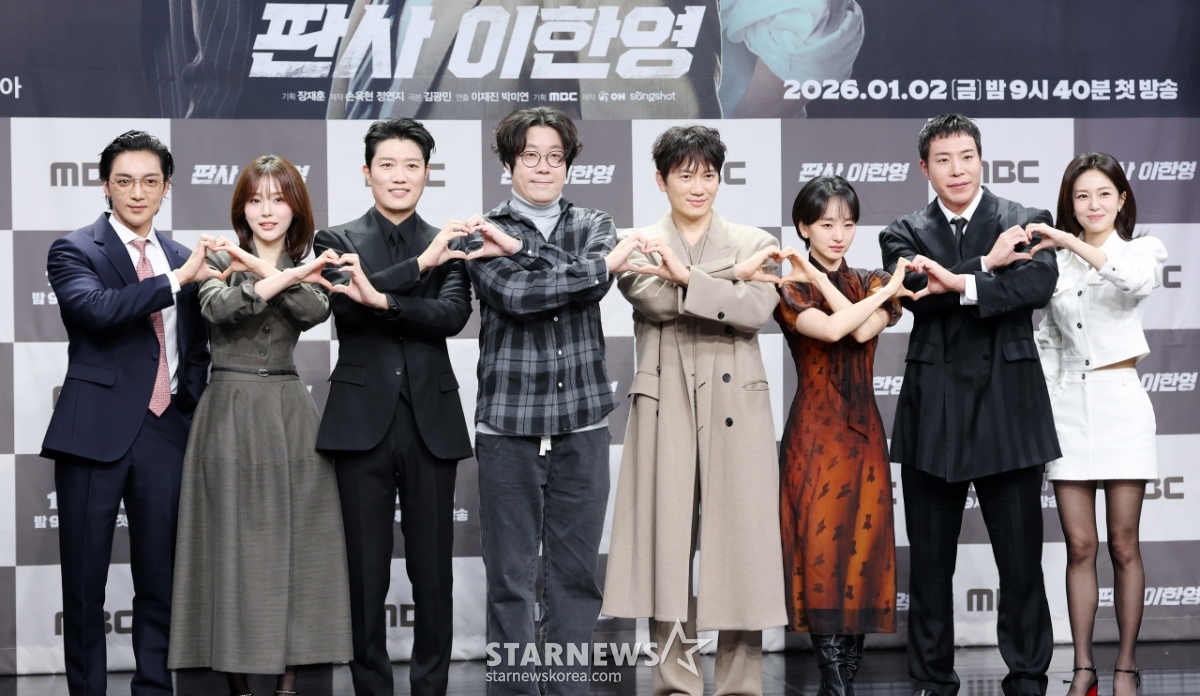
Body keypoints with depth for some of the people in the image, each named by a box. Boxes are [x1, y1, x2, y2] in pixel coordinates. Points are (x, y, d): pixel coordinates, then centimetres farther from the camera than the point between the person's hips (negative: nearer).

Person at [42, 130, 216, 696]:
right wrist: (178, 279, -19)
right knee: (85, 582, 2)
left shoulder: (182, 259, 14)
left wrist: (196, 411, 9)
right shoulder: (74, 252, -1)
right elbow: (97, 309, -22)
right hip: (96, 433, -4)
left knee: (160, 580, 7)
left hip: (166, 432, 4)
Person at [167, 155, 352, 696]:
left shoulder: (305, 266, 12)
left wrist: (258, 269, -19)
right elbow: (220, 308, -17)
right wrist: (287, 276, -22)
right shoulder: (220, 259, 5)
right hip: (231, 406, -3)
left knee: (293, 541, 0)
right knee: (235, 539, -3)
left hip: (289, 409, 3)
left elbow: (316, 311, -10)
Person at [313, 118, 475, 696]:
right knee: (366, 572, 2)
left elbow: (453, 316, -9)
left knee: (432, 570, 3)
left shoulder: (449, 246, 9)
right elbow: (344, 306, -12)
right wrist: (420, 264, -18)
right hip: (363, 420, -1)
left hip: (432, 421, 1)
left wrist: (383, 298, -22)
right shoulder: (338, 240, 7)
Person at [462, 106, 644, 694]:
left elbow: (593, 286, -9)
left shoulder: (594, 226, 11)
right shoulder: (483, 234, 3)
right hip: (508, 424, -2)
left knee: (576, 573, 5)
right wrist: (604, 265, -10)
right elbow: (512, 295, -14)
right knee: (510, 577, 0)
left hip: (582, 424, 2)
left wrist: (520, 247, -12)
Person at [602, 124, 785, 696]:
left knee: (739, 542, -2)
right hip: (666, 407, 0)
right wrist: (732, 277, -8)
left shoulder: (753, 244, 11)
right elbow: (657, 302, -9)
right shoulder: (639, 246, 10)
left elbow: (755, 312, -7)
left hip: (734, 407, 0)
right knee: (669, 542, -2)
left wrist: (687, 276, -15)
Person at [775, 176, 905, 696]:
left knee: (862, 548, 1)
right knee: (821, 549, -8)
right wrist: (887, 291, -11)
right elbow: (831, 328, -20)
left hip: (863, 431, 4)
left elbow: (865, 330, -10)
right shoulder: (789, 288, -1)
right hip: (814, 432, -4)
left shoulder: (871, 283, 12)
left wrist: (819, 277, -8)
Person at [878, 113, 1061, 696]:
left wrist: (959, 284, -23)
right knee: (929, 561, 7)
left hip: (1008, 407, -1)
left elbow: (1039, 284, -15)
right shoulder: (905, 234, 9)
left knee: (1021, 560, 1)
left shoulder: (1025, 223, 5)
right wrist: (986, 264, -16)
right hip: (933, 413, 1)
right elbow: (913, 294, -11)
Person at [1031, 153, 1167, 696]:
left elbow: (1140, 280, -23)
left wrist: (1075, 244, -31)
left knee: (1123, 546, 2)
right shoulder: (1055, 260, 9)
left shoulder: (1142, 249, 2)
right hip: (1066, 406, 2)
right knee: (1079, 546, 4)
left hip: (1119, 403, -2)